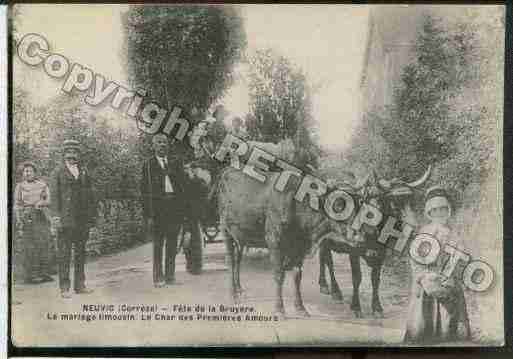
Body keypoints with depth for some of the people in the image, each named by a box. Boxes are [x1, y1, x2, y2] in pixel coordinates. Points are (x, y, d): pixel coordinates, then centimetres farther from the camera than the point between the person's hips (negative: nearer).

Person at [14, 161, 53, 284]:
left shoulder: (42, 185, 12)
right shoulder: (19, 187, 6)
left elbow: (48, 200, 4)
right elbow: (17, 206, 2)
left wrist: (42, 203, -19)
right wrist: (19, 223, -7)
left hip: (42, 218, 3)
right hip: (27, 219, -3)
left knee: (44, 245, 2)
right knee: (30, 248, -4)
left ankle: (44, 274, 8)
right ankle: (30, 276, -1)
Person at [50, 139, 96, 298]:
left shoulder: (84, 171, 14)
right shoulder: (57, 172, 2)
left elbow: (90, 195, 14)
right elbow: (54, 196, -3)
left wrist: (93, 215, 9)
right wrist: (56, 217, -12)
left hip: (82, 220, 4)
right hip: (65, 219, -4)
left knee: (81, 252, 9)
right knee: (64, 254, -2)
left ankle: (80, 285, 18)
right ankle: (64, 288, 3)